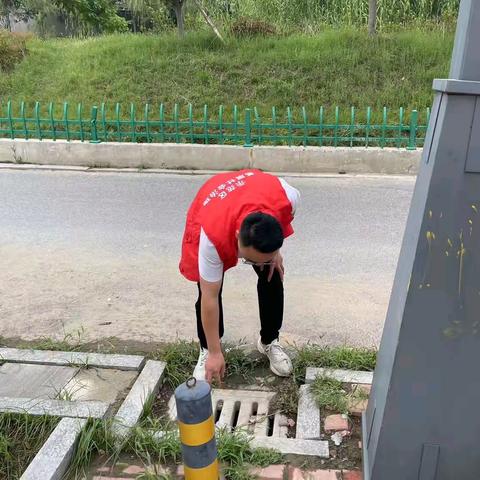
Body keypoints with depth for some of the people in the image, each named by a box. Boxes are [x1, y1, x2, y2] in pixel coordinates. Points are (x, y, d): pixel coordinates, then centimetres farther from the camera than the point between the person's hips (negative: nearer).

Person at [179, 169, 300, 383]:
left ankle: (269, 341, 19)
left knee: (273, 278, -4)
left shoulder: (287, 197, -41)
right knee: (209, 290, -13)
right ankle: (206, 349, 13)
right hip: (206, 215, -2)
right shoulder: (214, 237, -45)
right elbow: (209, 298, -32)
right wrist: (214, 353, -24)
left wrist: (274, 252, -14)